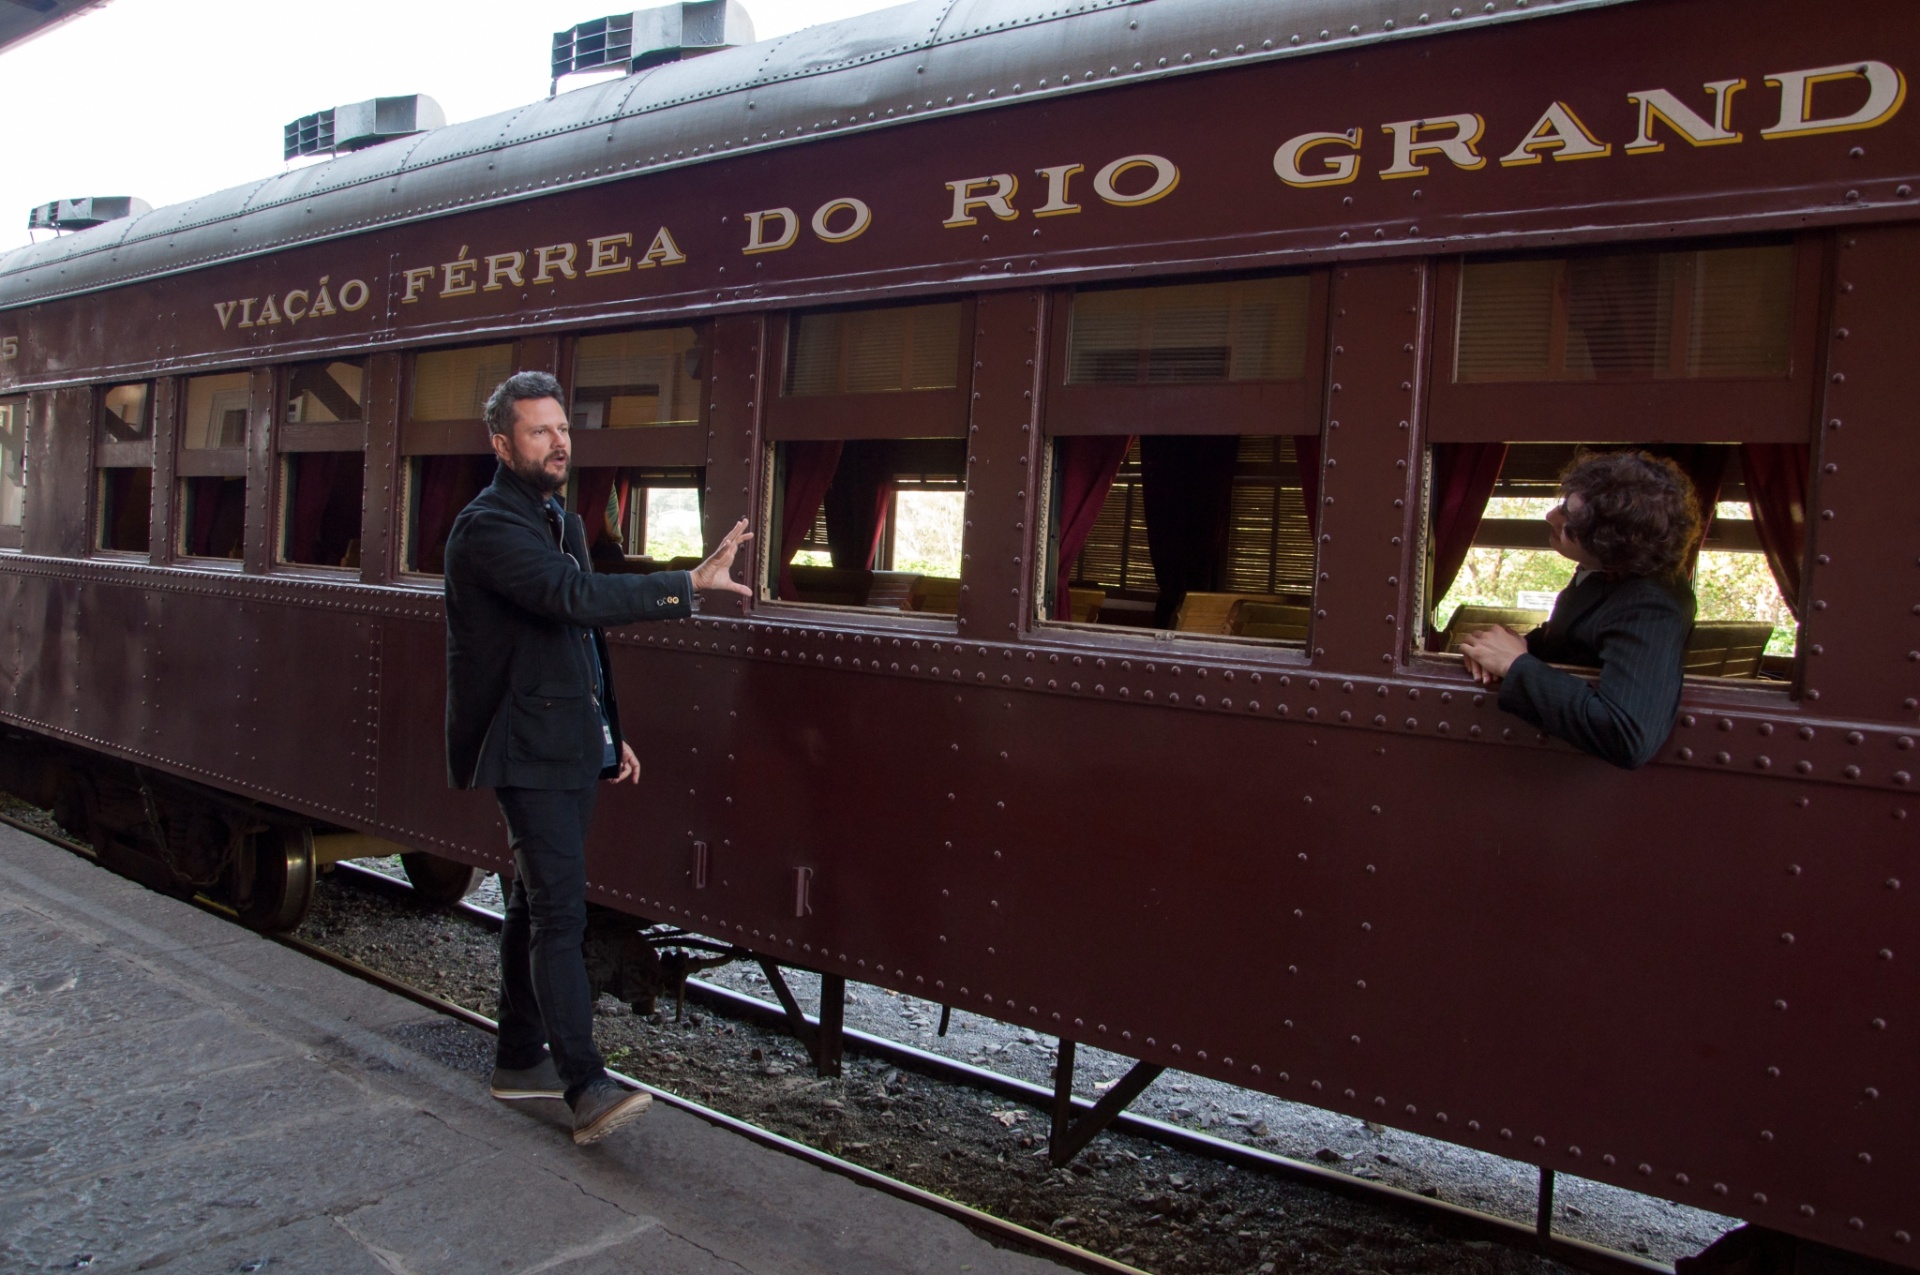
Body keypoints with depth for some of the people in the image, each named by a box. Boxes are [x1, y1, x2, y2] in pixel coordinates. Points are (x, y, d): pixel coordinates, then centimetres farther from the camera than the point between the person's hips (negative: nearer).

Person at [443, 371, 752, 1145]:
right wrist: (691, 585, -34)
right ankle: (585, 1087, -12)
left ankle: (521, 1059, 26)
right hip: (528, 752, -9)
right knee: (560, 912, -13)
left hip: (571, 748, 9)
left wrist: (611, 733, 21)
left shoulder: (563, 522, 17)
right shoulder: (488, 527, -14)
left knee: (537, 904, 15)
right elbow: (574, 596, -31)